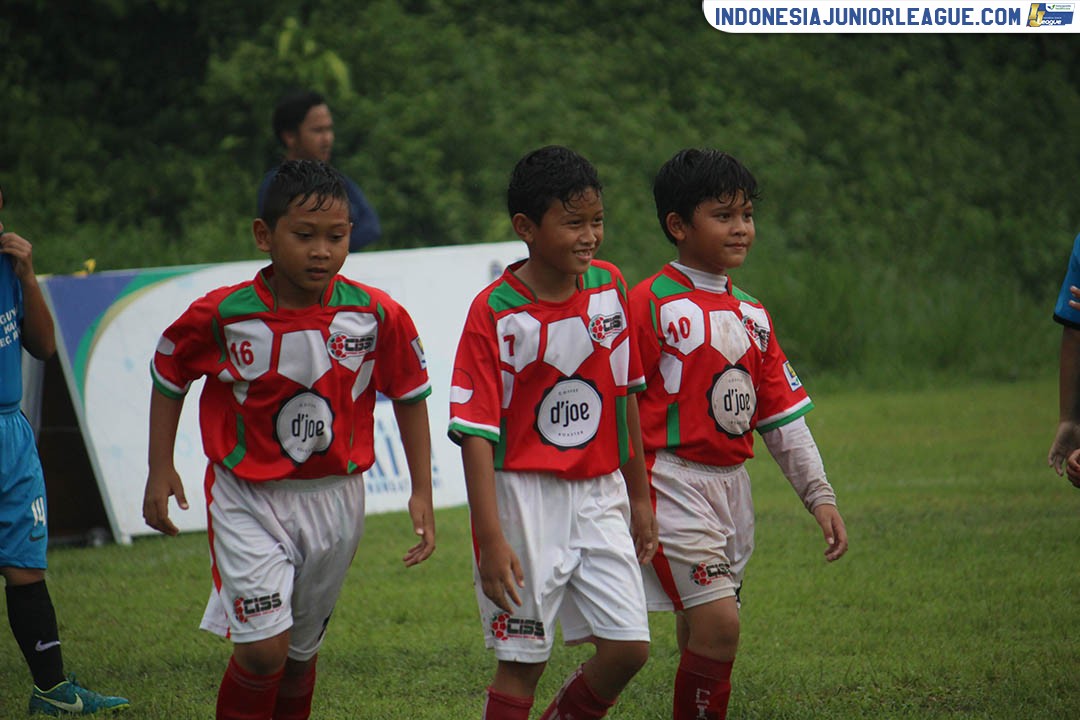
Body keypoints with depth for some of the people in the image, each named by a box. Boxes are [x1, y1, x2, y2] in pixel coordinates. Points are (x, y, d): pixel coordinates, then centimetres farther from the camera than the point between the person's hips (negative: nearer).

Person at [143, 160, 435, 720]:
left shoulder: (378, 316, -11)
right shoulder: (220, 316, -15)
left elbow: (410, 395, 5)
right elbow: (169, 376, 3)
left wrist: (421, 492, 5)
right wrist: (160, 469, 2)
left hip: (334, 500, 3)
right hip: (249, 500, -3)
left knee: (301, 649, 15)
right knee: (263, 649, -14)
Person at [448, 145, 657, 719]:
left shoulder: (609, 288, 2)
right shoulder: (493, 312, -13)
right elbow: (475, 432, -14)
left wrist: (639, 495, 18)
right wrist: (491, 539, -20)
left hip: (599, 496, 5)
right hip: (524, 496, -5)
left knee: (628, 648, -1)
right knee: (522, 662, -1)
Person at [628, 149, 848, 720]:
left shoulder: (751, 315, 14)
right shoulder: (651, 305, -9)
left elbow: (782, 416, 16)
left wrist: (819, 495, 9)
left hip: (730, 486, 7)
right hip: (672, 481, -7)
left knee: (704, 638, 10)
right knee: (718, 623, -17)